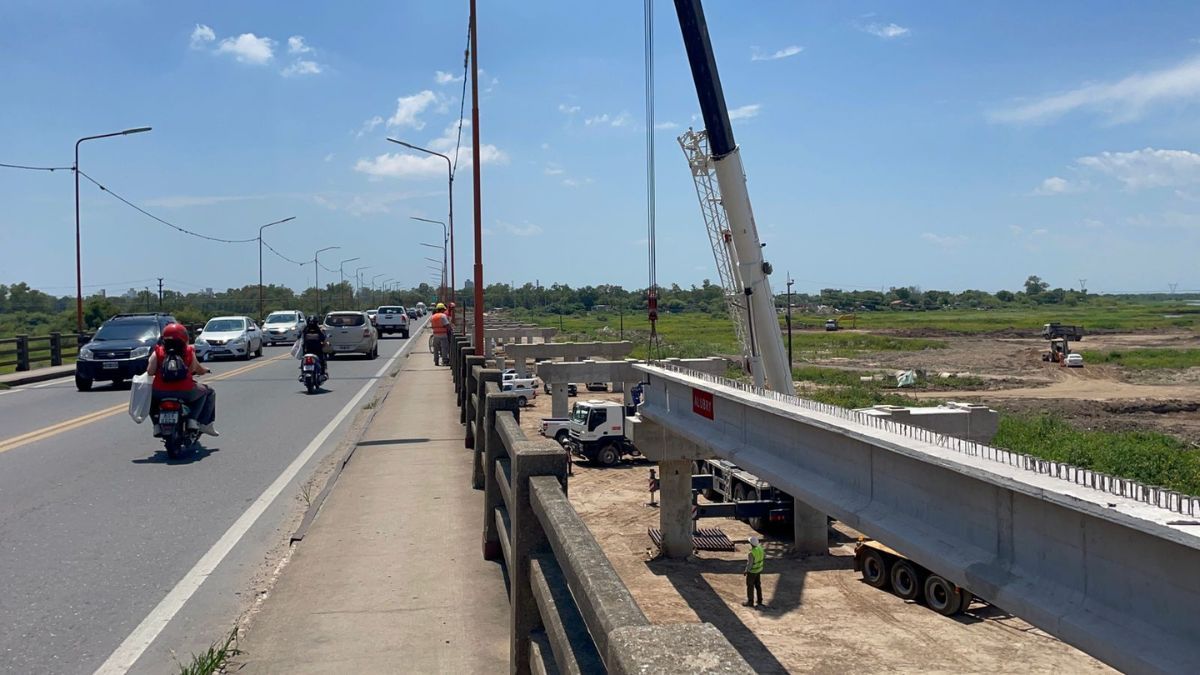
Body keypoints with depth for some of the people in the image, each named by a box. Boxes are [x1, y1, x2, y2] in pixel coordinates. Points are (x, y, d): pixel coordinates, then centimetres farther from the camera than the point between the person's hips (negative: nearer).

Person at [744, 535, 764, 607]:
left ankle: (750, 602, 23)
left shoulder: (751, 553, -37)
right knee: (757, 585, 22)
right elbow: (764, 555, 8)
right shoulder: (760, 548, -13)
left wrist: (745, 571, -11)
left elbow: (749, 565, -29)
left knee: (750, 586, 10)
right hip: (759, 569, 7)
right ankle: (759, 600, 33)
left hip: (752, 571, -7)